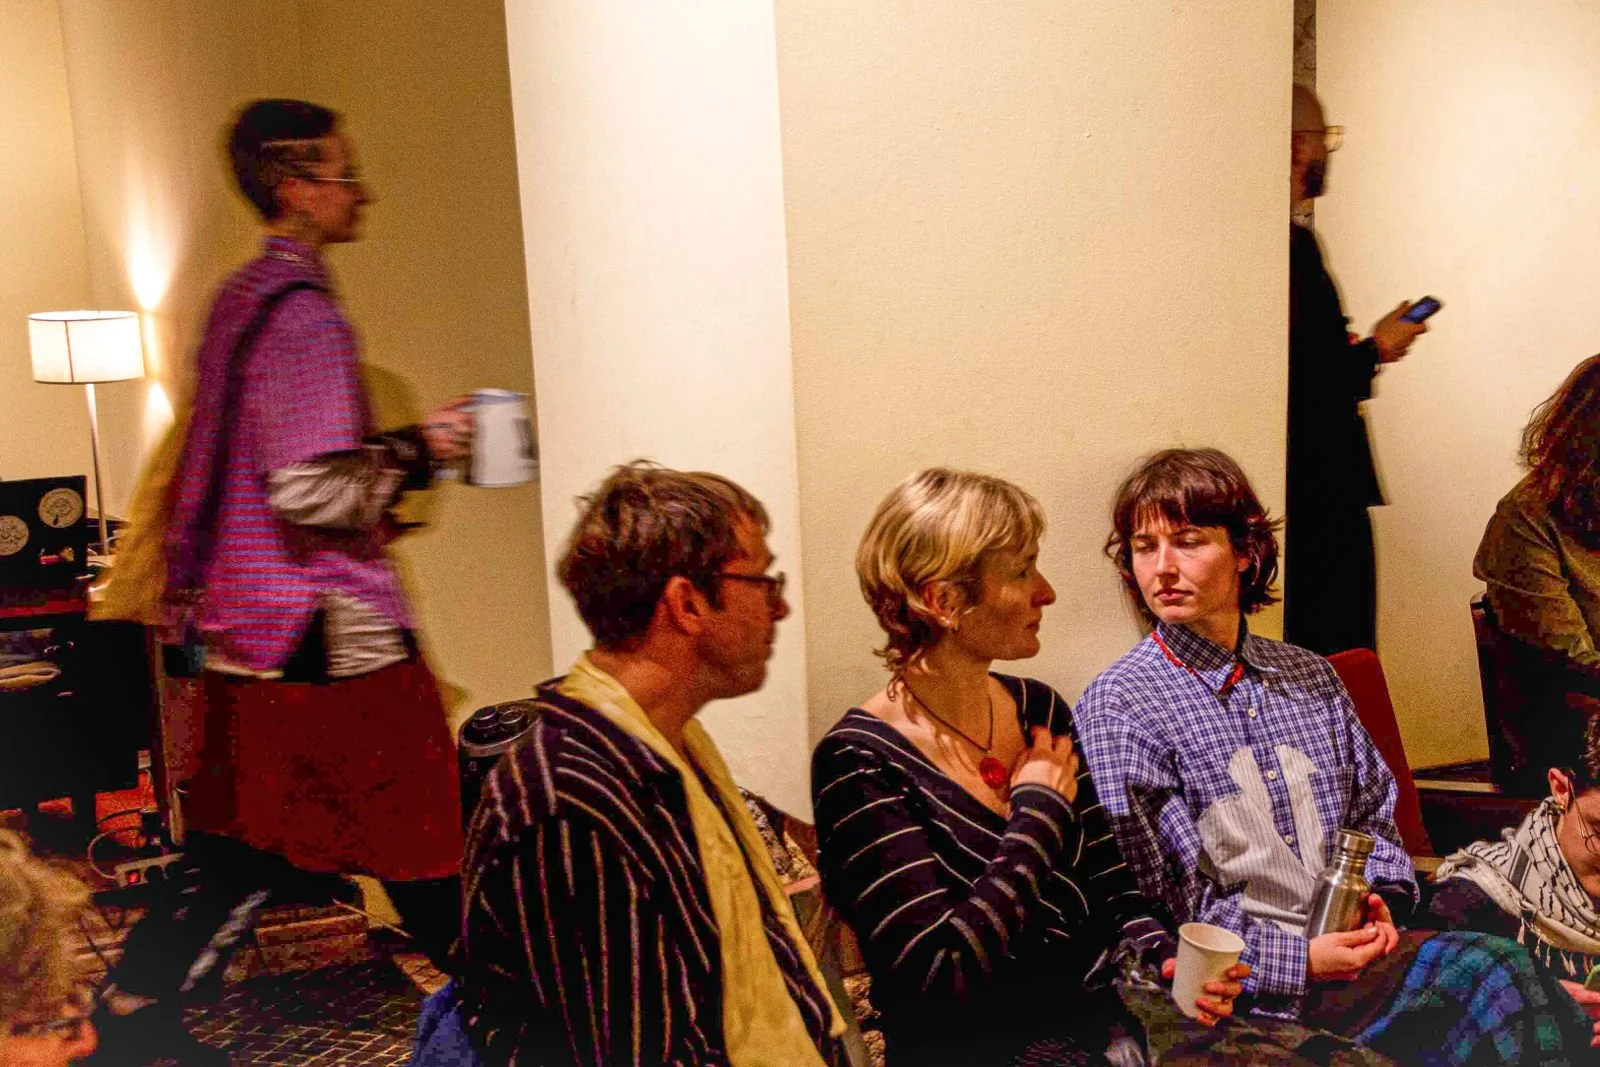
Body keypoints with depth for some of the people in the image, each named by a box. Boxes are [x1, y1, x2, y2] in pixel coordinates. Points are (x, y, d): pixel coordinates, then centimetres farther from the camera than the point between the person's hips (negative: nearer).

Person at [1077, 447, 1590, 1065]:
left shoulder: (1310, 677, 15)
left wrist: (1379, 895, 3)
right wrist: (1298, 960, -15)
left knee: (1504, 970, -23)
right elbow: (1153, 902, -11)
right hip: (1248, 986, -6)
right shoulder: (1116, 709, -7)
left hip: (1352, 947, 7)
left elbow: (1373, 814, 24)